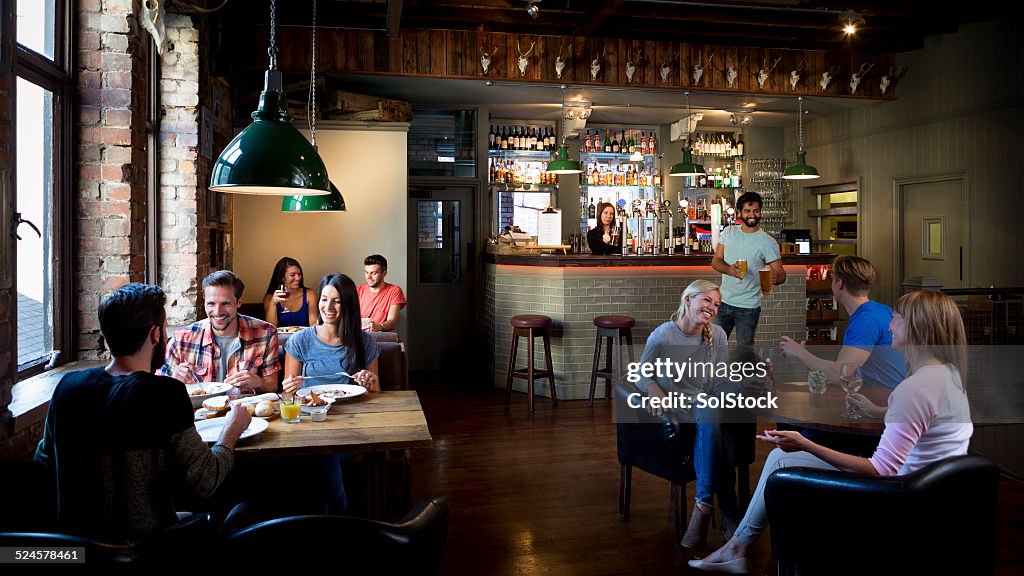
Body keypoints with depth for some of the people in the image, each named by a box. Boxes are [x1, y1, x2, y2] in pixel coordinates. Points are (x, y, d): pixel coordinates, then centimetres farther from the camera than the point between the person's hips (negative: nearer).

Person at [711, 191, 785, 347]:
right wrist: (729, 269, -23)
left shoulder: (767, 242, -9)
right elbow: (715, 261, 0)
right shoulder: (728, 232, 3)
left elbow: (781, 273, -11)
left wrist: (775, 277, -36)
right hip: (724, 301, 4)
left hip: (748, 307, -3)